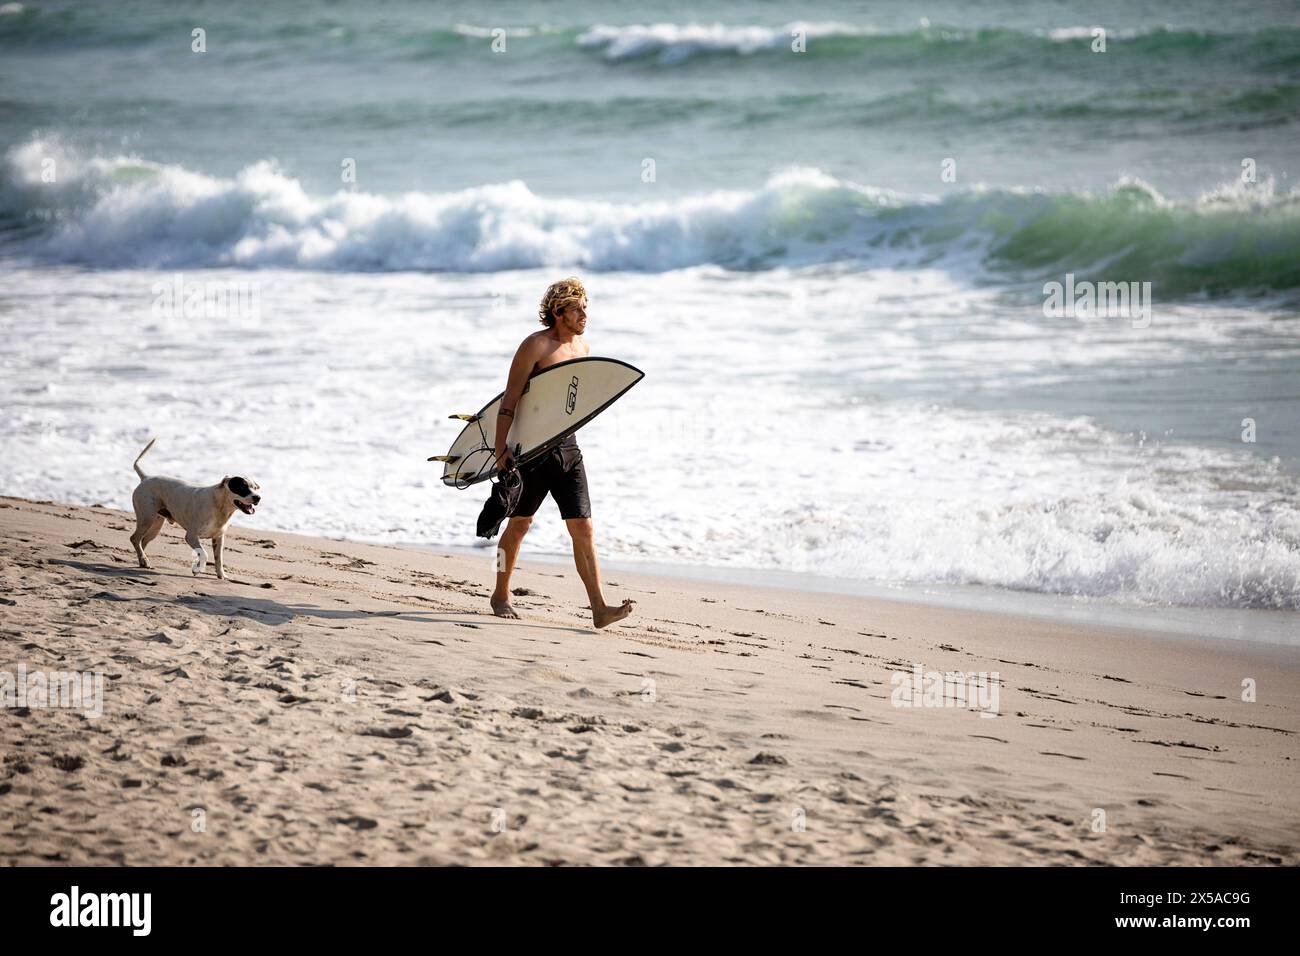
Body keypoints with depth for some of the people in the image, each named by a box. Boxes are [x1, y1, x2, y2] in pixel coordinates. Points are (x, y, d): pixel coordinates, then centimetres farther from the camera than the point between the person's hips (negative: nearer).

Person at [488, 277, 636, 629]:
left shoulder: (583, 347, 10)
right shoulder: (535, 345, -11)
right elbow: (509, 400, -13)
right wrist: (501, 448, -18)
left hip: (567, 445, 6)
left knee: (582, 527, -3)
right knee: (520, 523, 7)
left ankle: (599, 608, -8)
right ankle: (501, 596, 25)